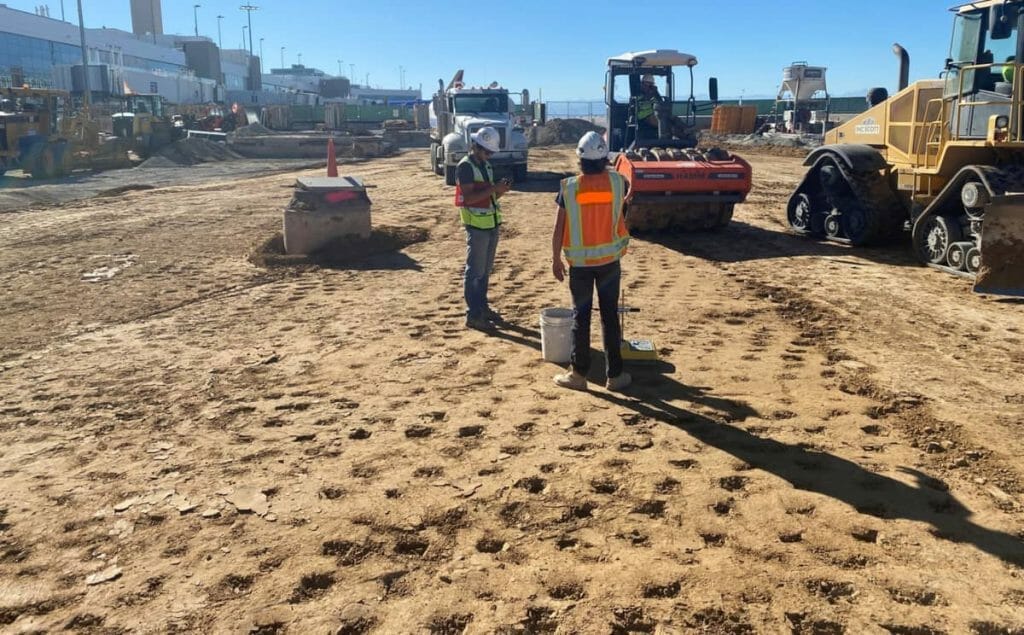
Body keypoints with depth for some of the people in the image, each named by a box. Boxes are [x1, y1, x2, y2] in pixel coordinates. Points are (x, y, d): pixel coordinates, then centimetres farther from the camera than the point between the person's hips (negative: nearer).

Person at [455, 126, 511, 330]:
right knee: (475, 272, -5)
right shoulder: (465, 166, -11)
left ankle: (482, 307, 26)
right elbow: (469, 197, -20)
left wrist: (501, 190, -2)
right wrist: (493, 188, -23)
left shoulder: (486, 166, 15)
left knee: (486, 270, 15)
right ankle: (473, 315, -2)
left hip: (491, 224, 8)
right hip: (477, 226, -8)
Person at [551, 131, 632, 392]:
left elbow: (559, 228, -8)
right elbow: (628, 187, 19)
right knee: (610, 316, 8)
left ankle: (579, 373, 14)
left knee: (581, 316, 8)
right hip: (610, 260, 1)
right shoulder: (617, 181, -7)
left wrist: (555, 259, 3)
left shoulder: (569, 186, -11)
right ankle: (614, 374, 14)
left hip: (580, 262, -1)